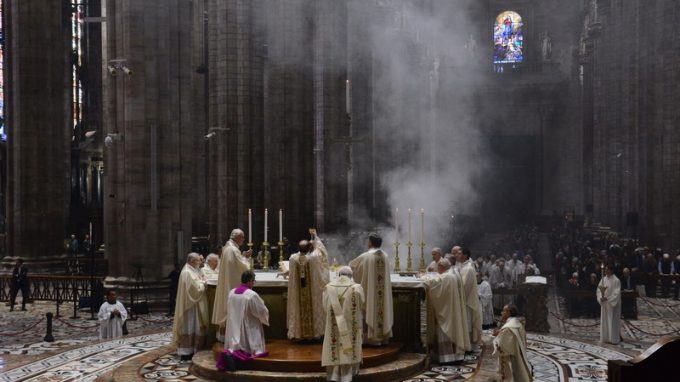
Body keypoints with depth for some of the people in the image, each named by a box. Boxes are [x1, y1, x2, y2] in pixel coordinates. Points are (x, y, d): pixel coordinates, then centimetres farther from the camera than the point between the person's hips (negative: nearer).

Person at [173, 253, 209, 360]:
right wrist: (203, 282, -7)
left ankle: (189, 351, 18)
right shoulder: (187, 273, -19)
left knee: (193, 329, 12)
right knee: (189, 329, -4)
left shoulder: (192, 271, 13)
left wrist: (201, 282, 1)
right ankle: (186, 353, 1)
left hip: (194, 305, 10)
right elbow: (197, 288, -23)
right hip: (191, 306, -10)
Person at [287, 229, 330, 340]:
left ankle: (298, 333, 18)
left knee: (299, 310, 13)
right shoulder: (314, 257, -19)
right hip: (312, 292, -2)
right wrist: (315, 236, 16)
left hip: (297, 292, 2)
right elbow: (320, 248, 2)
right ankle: (313, 332, 15)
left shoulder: (293, 258, -12)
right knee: (311, 310, 9)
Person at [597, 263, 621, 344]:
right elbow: (599, 290, 4)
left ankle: (614, 338, 2)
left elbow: (616, 293, -17)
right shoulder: (603, 279, 6)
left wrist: (607, 298, -22)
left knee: (613, 321, -3)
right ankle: (606, 338, 15)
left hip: (613, 304, -6)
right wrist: (601, 297, -13)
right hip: (604, 303, 6)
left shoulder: (616, 280, -12)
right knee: (604, 321, 8)